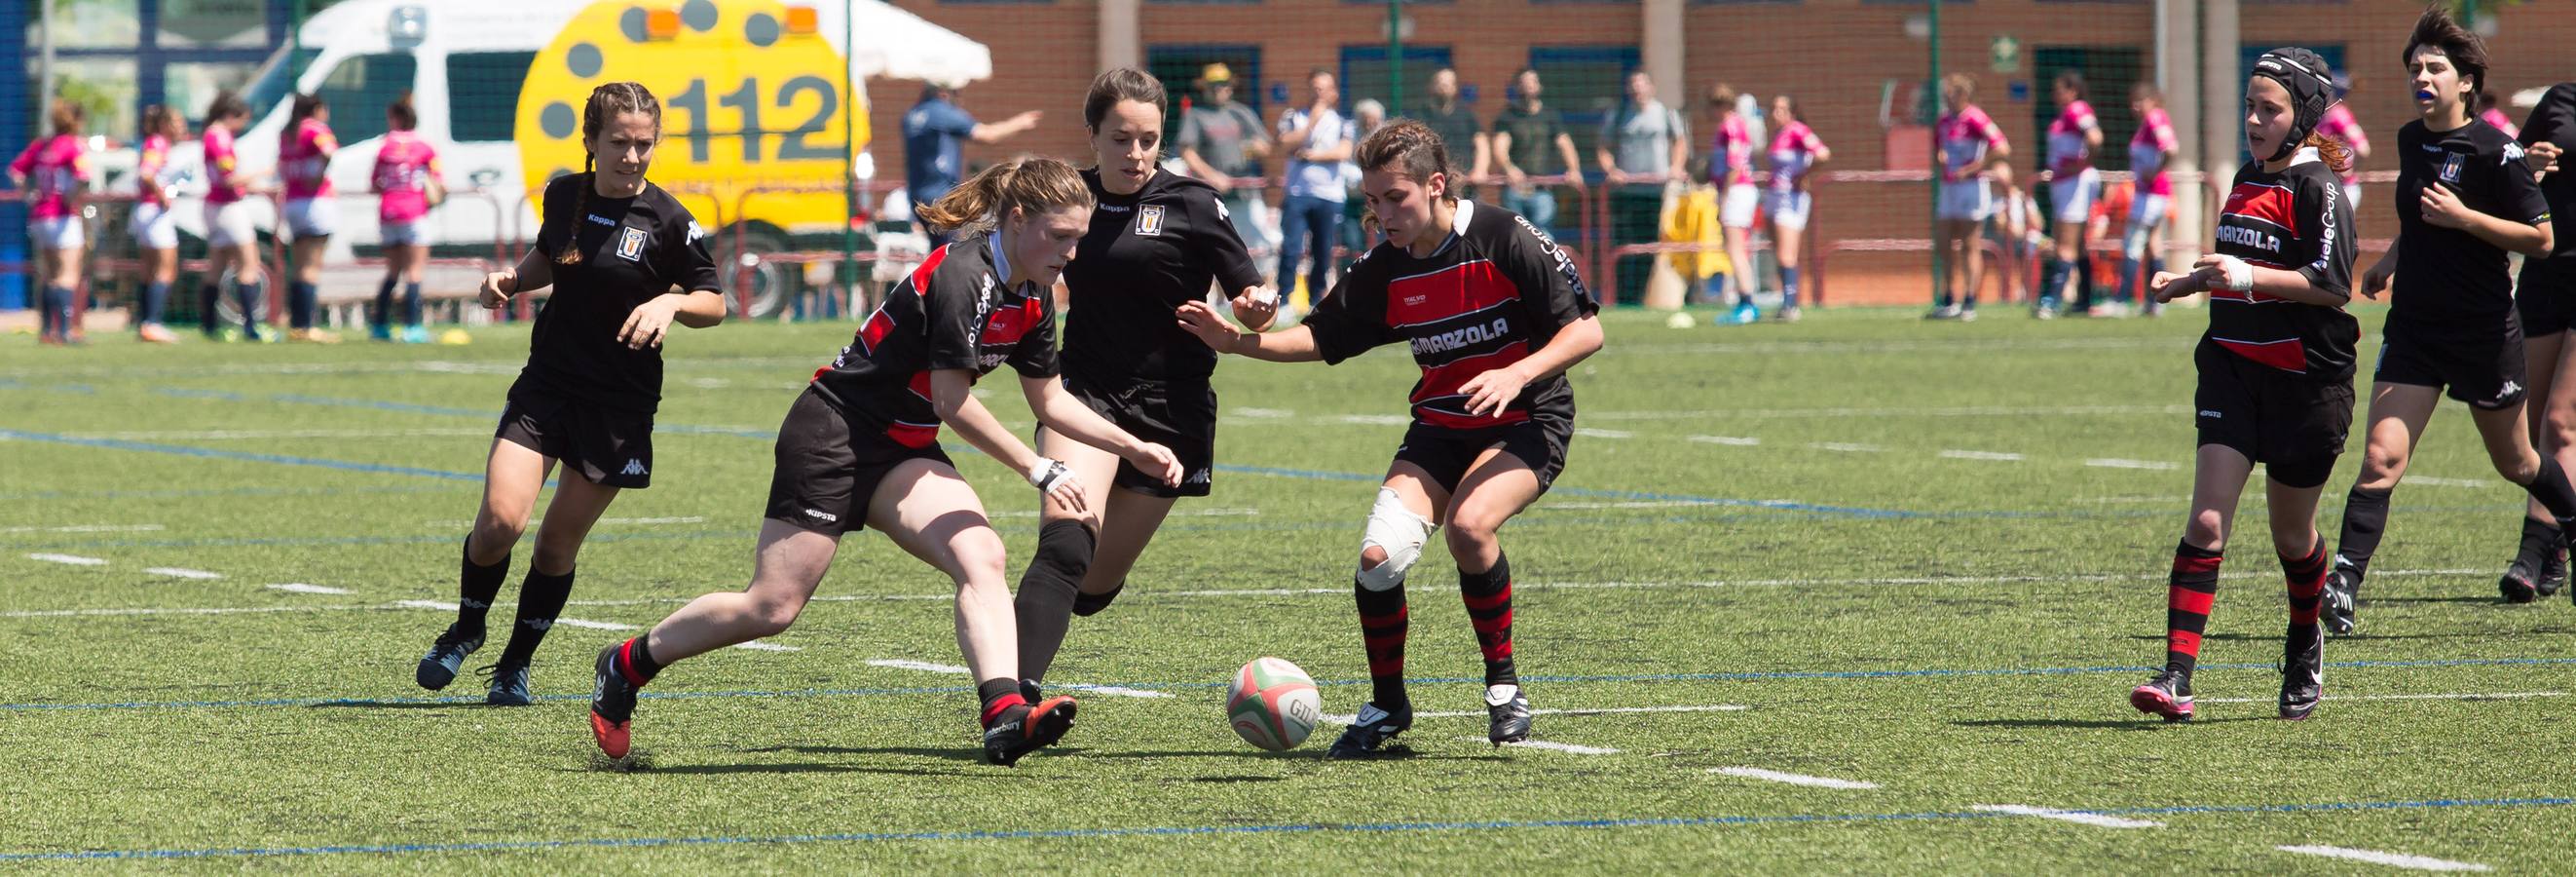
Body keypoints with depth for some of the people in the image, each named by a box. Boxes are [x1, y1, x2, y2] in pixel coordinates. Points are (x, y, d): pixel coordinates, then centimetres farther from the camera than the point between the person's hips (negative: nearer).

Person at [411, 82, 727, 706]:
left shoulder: (668, 221, -9)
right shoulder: (564, 195, 2)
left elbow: (714, 304, -1)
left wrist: (671, 303, -21)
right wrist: (513, 280, 4)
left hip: (619, 407, -2)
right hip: (544, 387, 2)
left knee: (558, 544, 2)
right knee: (500, 520, -14)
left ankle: (516, 664, 23)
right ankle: (466, 630, 14)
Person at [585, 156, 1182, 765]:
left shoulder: (1031, 300, 4)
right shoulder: (963, 277, -24)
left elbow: (1050, 400, 17)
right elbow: (952, 401, -21)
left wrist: (1132, 448, 8)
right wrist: (1040, 471, -18)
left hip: (901, 451, 8)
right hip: (833, 435, -8)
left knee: (980, 556, -18)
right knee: (772, 607, -5)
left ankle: (1004, 714, -34)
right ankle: (628, 664, 15)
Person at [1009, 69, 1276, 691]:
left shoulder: (1191, 206, -5)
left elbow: (1249, 306, -3)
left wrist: (1256, 309, -25)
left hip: (1169, 411, -1)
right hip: (1085, 392, 1)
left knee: (1097, 580, 7)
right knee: (1066, 541, -26)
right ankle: (1019, 694, -37)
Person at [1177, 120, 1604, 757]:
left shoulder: (1507, 240, -15)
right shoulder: (1384, 268, -1)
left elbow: (1586, 330, -13)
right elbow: (1322, 338, 9)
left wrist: (1517, 374, -28)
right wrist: (1239, 342, -7)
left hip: (1527, 422, -5)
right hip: (1440, 427, 5)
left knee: (1469, 525, -33)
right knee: (1380, 555, -18)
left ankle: (1503, 686, -11)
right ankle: (1387, 706, 6)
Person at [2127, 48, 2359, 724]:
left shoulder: (2316, 187, -10)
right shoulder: (2247, 180, 14)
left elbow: (2332, 285, -19)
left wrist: (2251, 276, -27)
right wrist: (2187, 282, 15)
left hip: (2305, 381, -5)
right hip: (2233, 370, 5)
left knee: (2291, 535, 10)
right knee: (2207, 521, -10)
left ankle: (2304, 648, 39)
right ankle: (2177, 678, -18)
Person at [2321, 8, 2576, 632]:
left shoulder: (2496, 152, -14)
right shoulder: (2410, 140, 7)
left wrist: (2462, 216, -21)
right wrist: (2391, 262, 13)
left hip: (2485, 332, -4)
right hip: (2414, 324, 4)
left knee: (2515, 463, 15)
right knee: (2382, 457, -12)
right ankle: (2344, 586, -18)